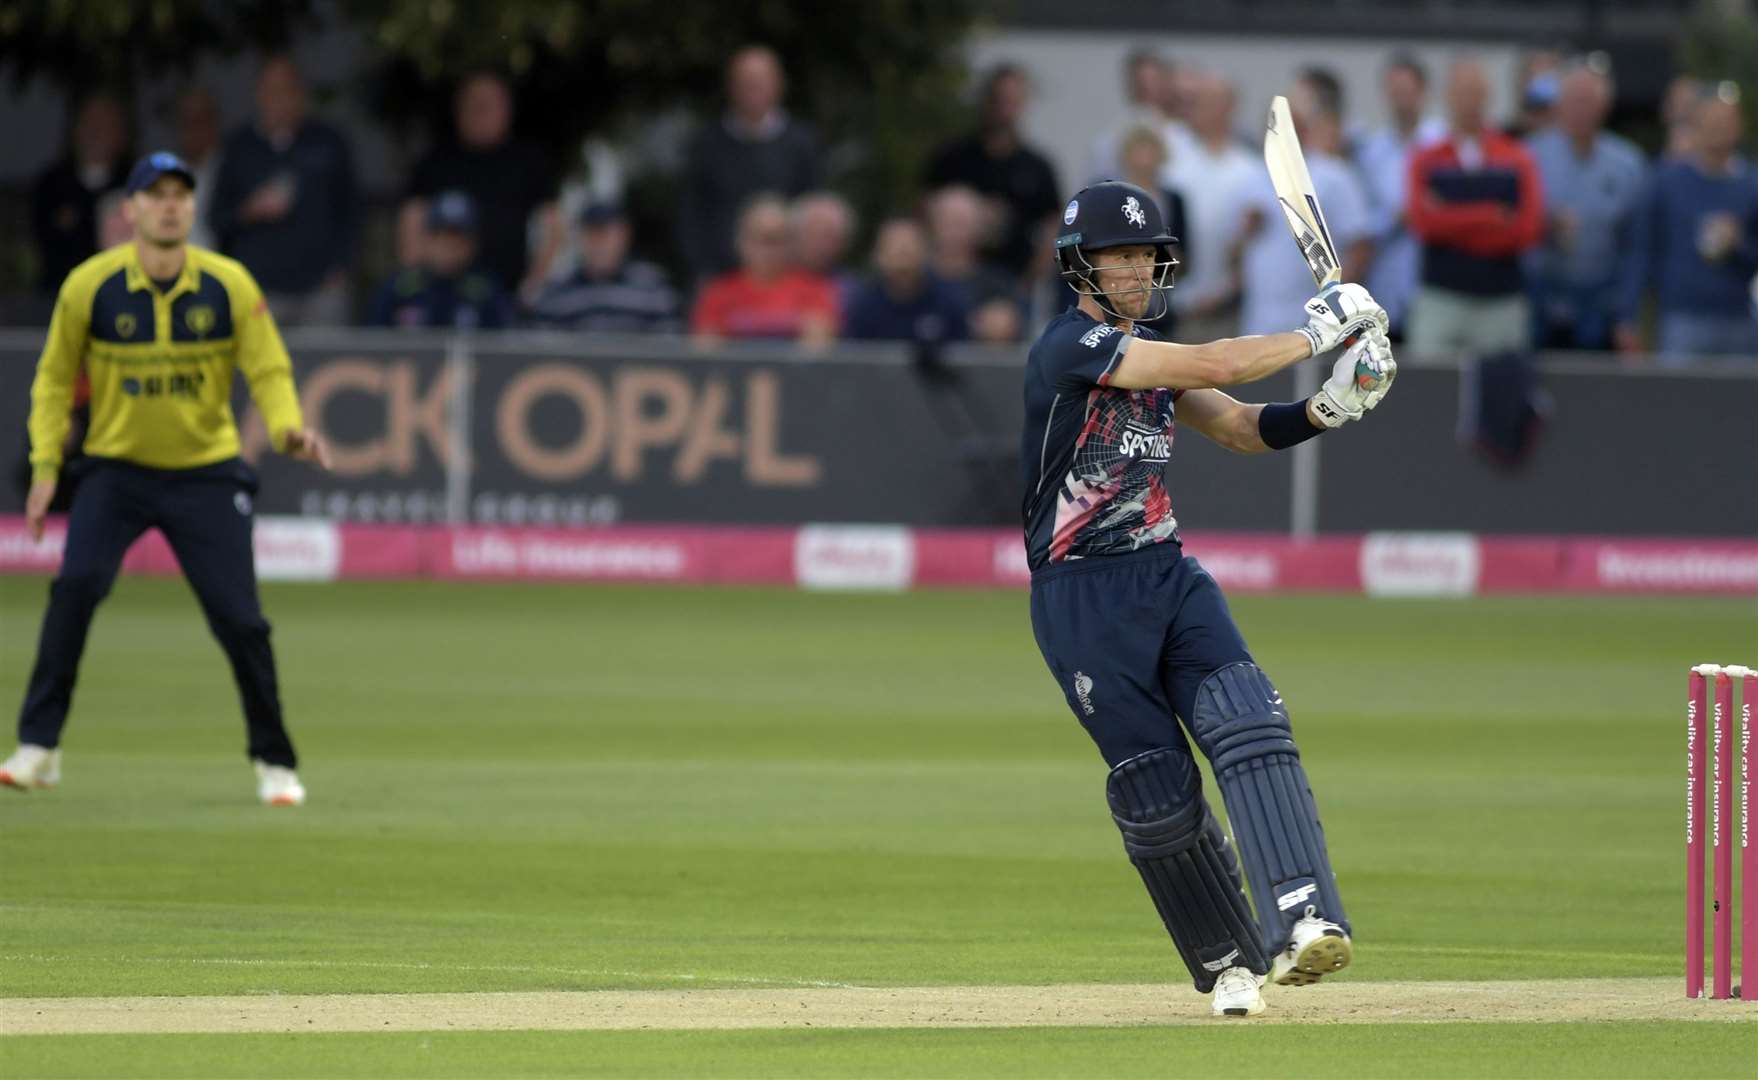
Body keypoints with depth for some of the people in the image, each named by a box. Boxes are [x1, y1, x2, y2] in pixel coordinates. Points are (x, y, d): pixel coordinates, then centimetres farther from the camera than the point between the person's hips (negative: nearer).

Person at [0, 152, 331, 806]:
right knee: (77, 584, -23)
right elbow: (55, 378, 2)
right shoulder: (90, 286, -9)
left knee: (239, 617, -5)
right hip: (117, 469, 0)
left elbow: (269, 371, -6)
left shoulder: (230, 286, -9)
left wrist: (288, 430, -26)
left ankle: (274, 762, 13)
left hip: (207, 474, 0)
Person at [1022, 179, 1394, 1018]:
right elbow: (1213, 365, -22)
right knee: (1156, 790, -3)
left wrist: (1326, 408, -4)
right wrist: (1316, 332, -13)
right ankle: (1227, 963, 14)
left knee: (1249, 728, -17)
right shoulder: (1071, 345, -13)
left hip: (1168, 574, 7)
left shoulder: (1150, 356, 15)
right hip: (1082, 595, -7)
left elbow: (1244, 429, 15)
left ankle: (1299, 920, -32)